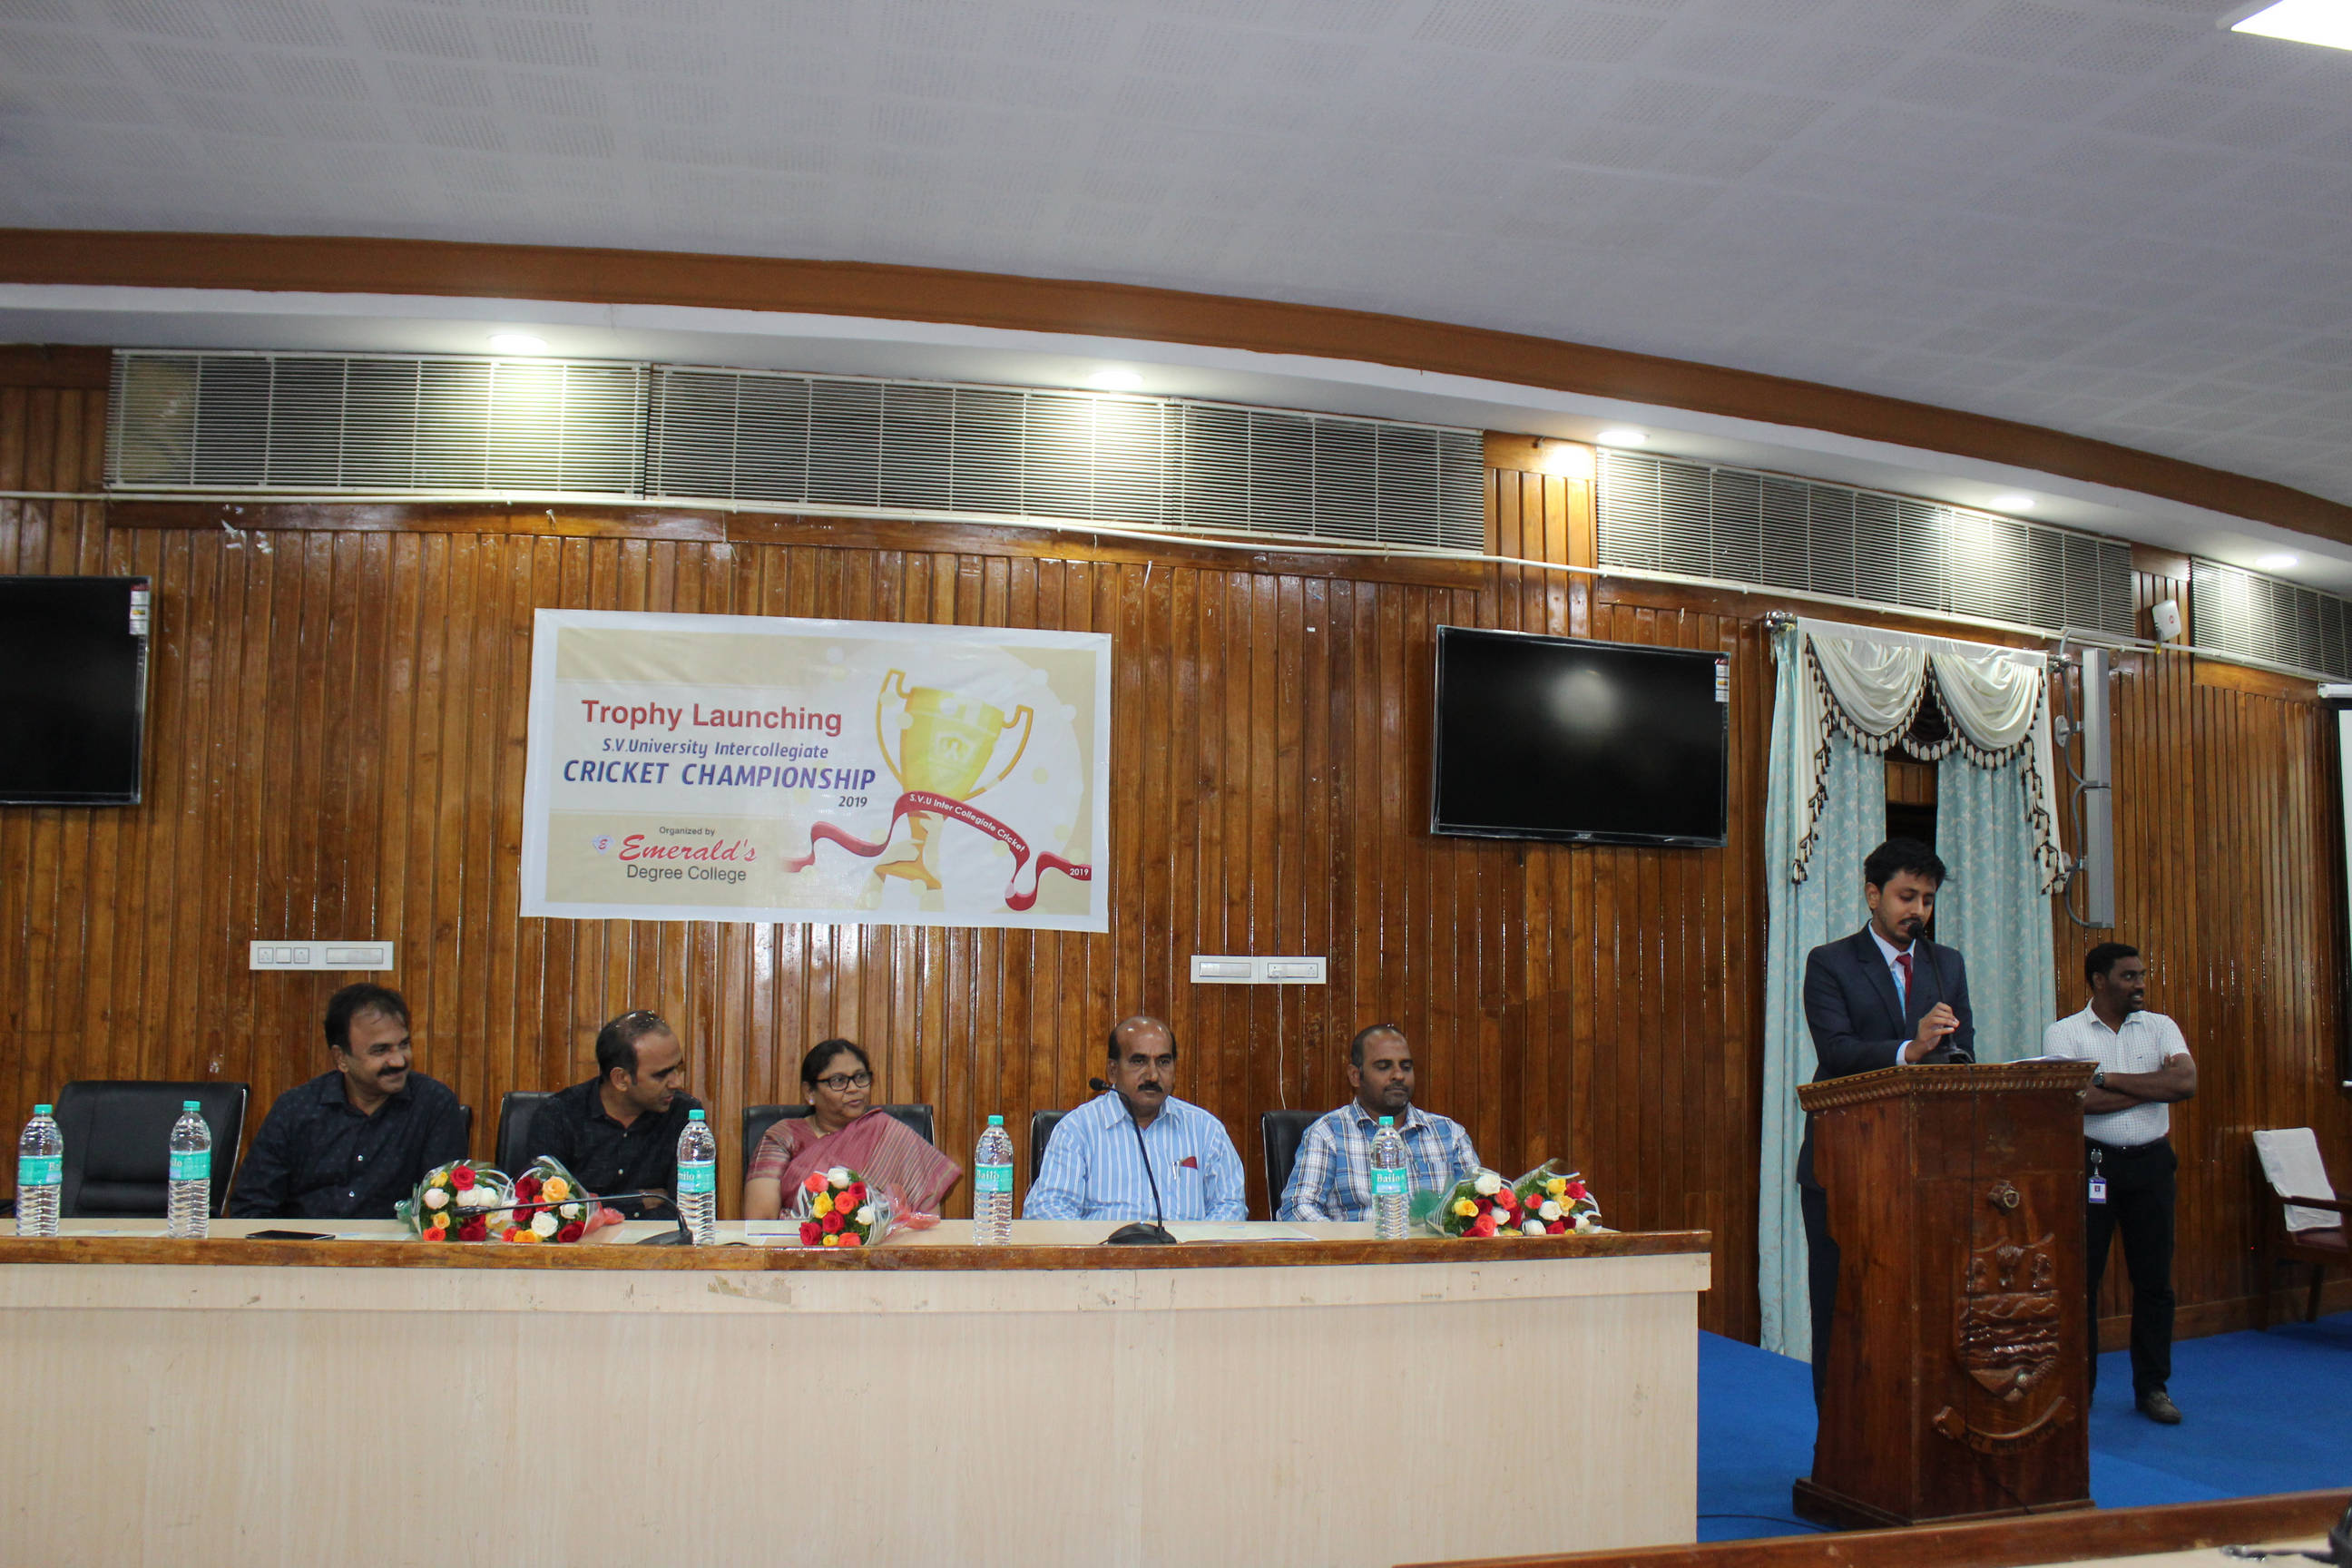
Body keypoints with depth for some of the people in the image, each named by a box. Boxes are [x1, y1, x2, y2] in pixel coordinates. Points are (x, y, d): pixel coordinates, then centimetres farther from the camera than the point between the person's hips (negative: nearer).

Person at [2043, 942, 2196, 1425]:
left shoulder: (2160, 1027, 7)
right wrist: (2154, 1086, -8)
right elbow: (2078, 1100, -16)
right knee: (2080, 1277, 1)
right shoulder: (2064, 1033, -1)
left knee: (2154, 1278, 7)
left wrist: (2106, 1078, -12)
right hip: (2093, 1163, -3)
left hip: (2150, 1163, 3)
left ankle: (2152, 1386, 19)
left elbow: (2187, 1083, -9)